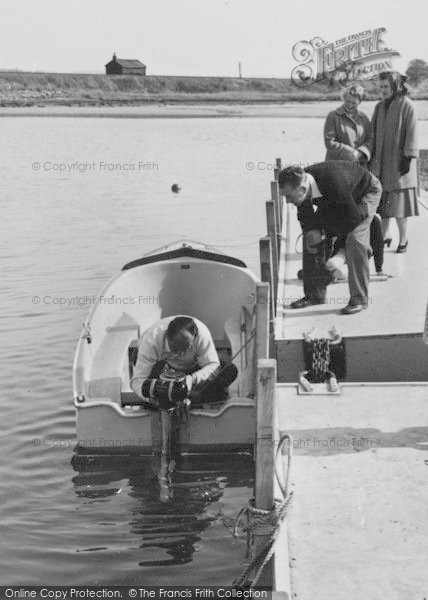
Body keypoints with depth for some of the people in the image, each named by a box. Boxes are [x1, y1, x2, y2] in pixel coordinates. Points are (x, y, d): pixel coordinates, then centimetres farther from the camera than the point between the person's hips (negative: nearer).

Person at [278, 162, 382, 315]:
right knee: (310, 236, 0)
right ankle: (315, 294, 10)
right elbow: (305, 214, -6)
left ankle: (359, 298, -15)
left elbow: (353, 217, -35)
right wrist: (311, 230, -25)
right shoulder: (300, 183, -25)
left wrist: (325, 228, -24)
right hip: (334, 199, 7)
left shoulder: (333, 183, -46)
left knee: (354, 239, -26)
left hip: (366, 191, -7)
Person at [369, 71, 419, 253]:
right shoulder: (379, 107, 8)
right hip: (382, 162, 6)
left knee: (398, 202, -2)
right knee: (382, 201, 9)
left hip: (399, 161, -6)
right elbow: (373, 133, 11)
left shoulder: (407, 106, -10)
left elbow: (412, 134, -12)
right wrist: (371, 156, 8)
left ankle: (403, 238, 11)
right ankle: (385, 235, 21)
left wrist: (408, 158, -16)